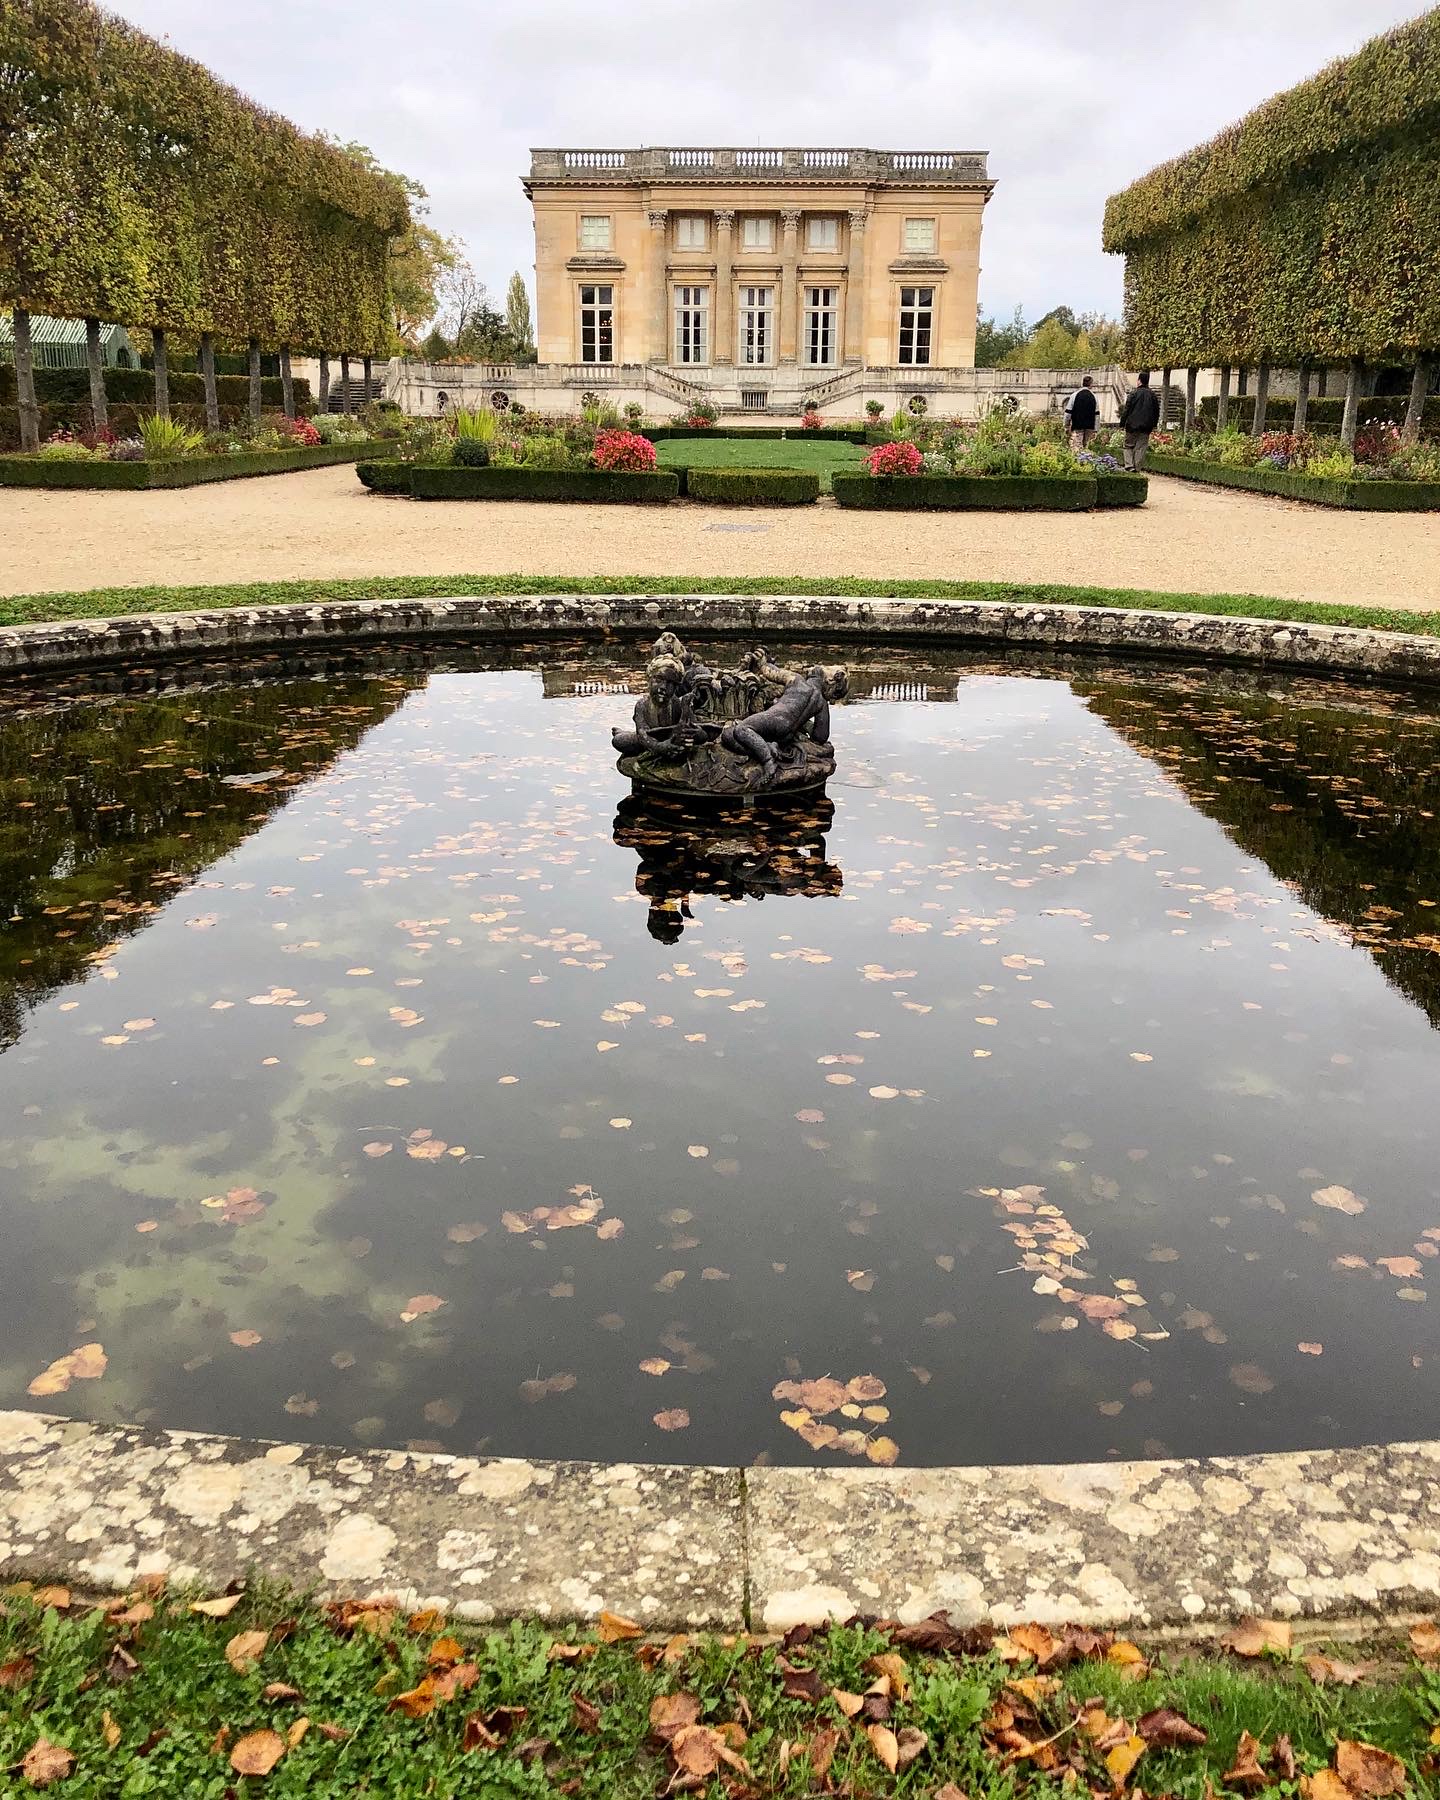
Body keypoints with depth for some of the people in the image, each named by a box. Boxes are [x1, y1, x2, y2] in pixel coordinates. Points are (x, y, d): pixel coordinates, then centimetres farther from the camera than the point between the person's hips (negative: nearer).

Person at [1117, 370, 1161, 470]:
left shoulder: (1134, 393, -7)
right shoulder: (1153, 395, 7)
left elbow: (1126, 410, -7)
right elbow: (1156, 411, 12)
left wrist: (1122, 424, -2)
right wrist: (1154, 425, 20)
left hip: (1132, 425, -3)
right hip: (1146, 427, 3)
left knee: (1129, 446, 8)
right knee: (1141, 448, 5)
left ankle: (1129, 465, -7)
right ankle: (1138, 468, 3)